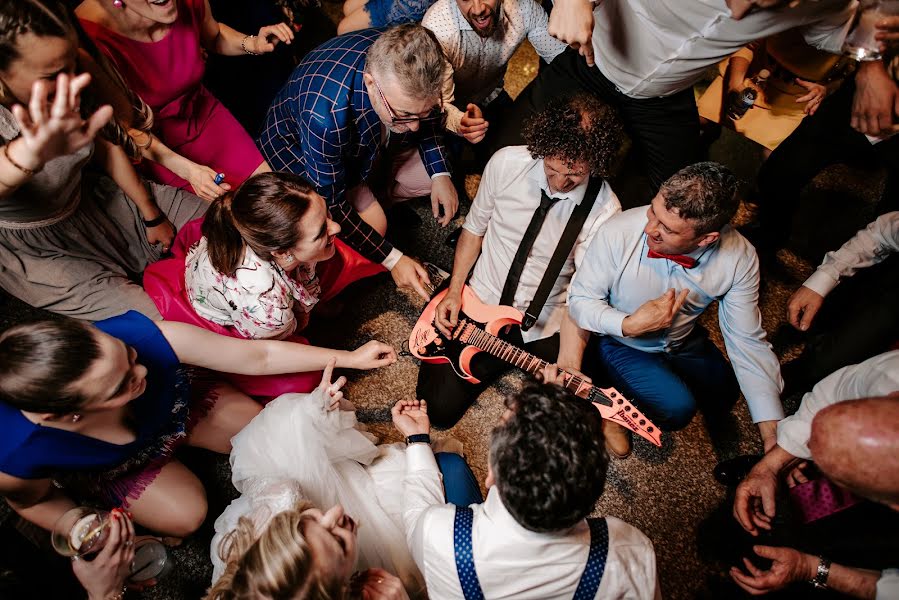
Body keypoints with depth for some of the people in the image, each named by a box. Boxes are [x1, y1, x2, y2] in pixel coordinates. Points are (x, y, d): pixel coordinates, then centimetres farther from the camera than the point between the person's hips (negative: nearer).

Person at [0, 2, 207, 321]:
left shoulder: (71, 90, -13)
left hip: (88, 201, 6)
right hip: (38, 251, -6)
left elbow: (106, 147, 2)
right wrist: (32, 155, -77)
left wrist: (152, 215, 6)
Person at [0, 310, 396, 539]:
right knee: (186, 515, -8)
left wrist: (350, 358, -24)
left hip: (176, 400, 1)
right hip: (107, 468, -1)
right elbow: (32, 499, -12)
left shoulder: (145, 336, -44)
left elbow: (259, 356, -31)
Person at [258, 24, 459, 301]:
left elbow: (427, 117, -3)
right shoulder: (325, 115, -44)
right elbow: (329, 206, -30)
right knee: (374, 224, -22)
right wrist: (392, 259, -27)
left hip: (373, 137, 6)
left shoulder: (407, 67, -28)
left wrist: (440, 173, -14)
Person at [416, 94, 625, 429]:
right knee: (440, 408, -2)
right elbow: (474, 228, 1)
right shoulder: (507, 163, -13)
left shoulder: (605, 211, -19)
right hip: (479, 305, 2)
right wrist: (455, 291, -6)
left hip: (544, 327, -1)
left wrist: (568, 366, -27)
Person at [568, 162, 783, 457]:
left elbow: (749, 342, -17)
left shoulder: (739, 258, -23)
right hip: (621, 342, -4)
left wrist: (773, 433, -20)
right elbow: (580, 299, -19)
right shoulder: (619, 232, -32)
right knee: (677, 407, -23)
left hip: (684, 341, 4)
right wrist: (629, 325, -37)